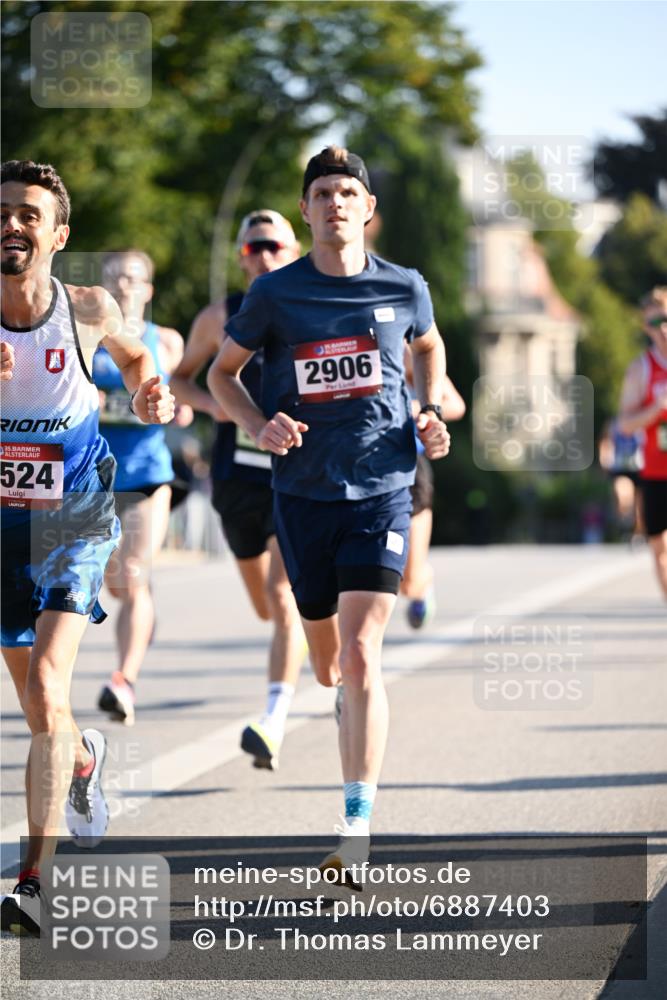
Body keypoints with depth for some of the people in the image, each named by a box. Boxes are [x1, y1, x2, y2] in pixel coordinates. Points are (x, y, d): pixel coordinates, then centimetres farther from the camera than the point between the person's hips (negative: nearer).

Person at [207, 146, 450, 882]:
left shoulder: (404, 288, -1)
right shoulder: (274, 293, -3)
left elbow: (428, 346, 22)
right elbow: (221, 371, 9)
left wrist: (431, 414, 5)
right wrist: (259, 426, -10)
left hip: (382, 490, -1)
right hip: (303, 493, 1)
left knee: (361, 658, -15)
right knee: (326, 667, 12)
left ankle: (358, 829, -16)